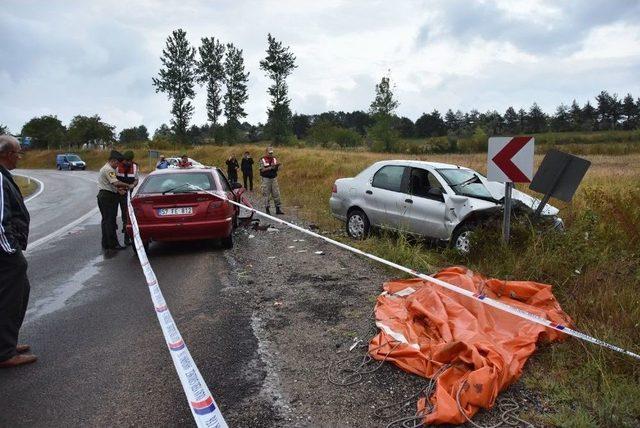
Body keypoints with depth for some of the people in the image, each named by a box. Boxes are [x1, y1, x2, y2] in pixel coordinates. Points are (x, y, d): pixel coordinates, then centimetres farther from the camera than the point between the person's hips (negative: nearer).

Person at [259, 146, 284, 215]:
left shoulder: (274, 159, 8)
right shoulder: (263, 160, -4)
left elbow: (278, 168, 7)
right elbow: (262, 169, -12)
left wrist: (277, 166, -16)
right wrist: (270, 168, -21)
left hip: (274, 178, 4)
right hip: (266, 179, -4)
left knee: (276, 194, 1)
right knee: (266, 194, 1)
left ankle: (278, 209, 7)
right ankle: (267, 209, 9)